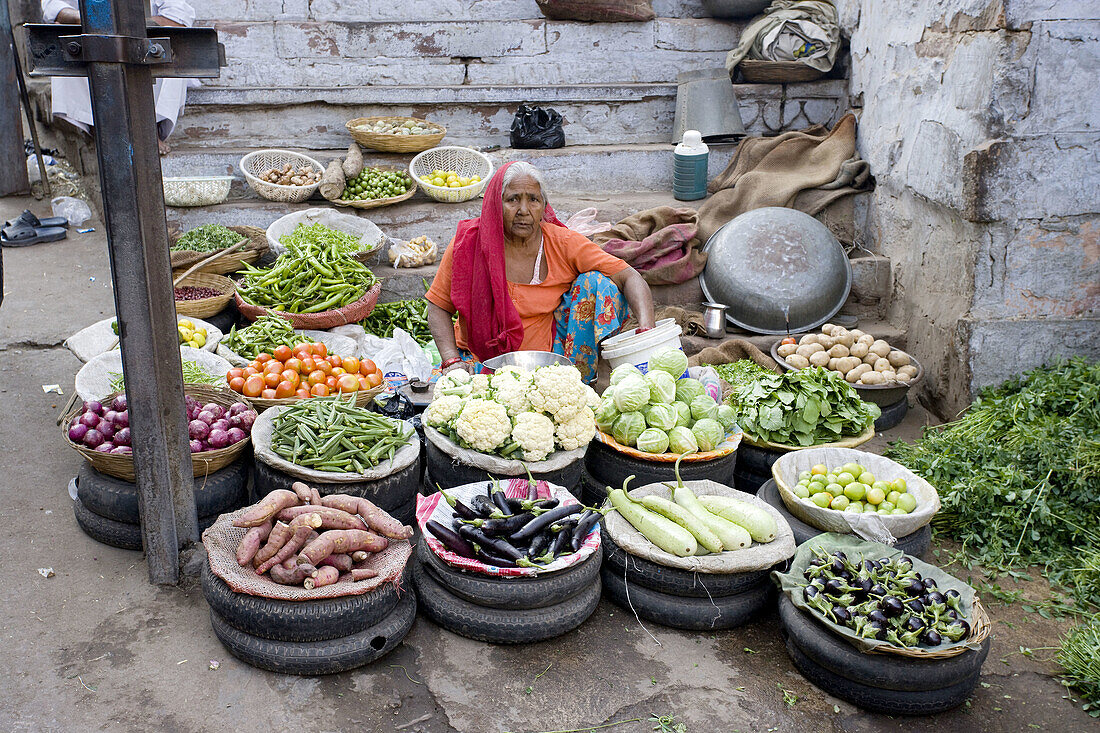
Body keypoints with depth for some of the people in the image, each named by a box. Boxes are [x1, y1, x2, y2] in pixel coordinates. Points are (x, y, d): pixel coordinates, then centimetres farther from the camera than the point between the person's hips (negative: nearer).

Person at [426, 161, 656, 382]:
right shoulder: (469, 242, -10)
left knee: (595, 282, -15)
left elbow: (629, 278, -12)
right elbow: (439, 306, -2)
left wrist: (646, 330, -30)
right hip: (481, 357, -1)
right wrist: (452, 360, -17)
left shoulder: (563, 243, -9)